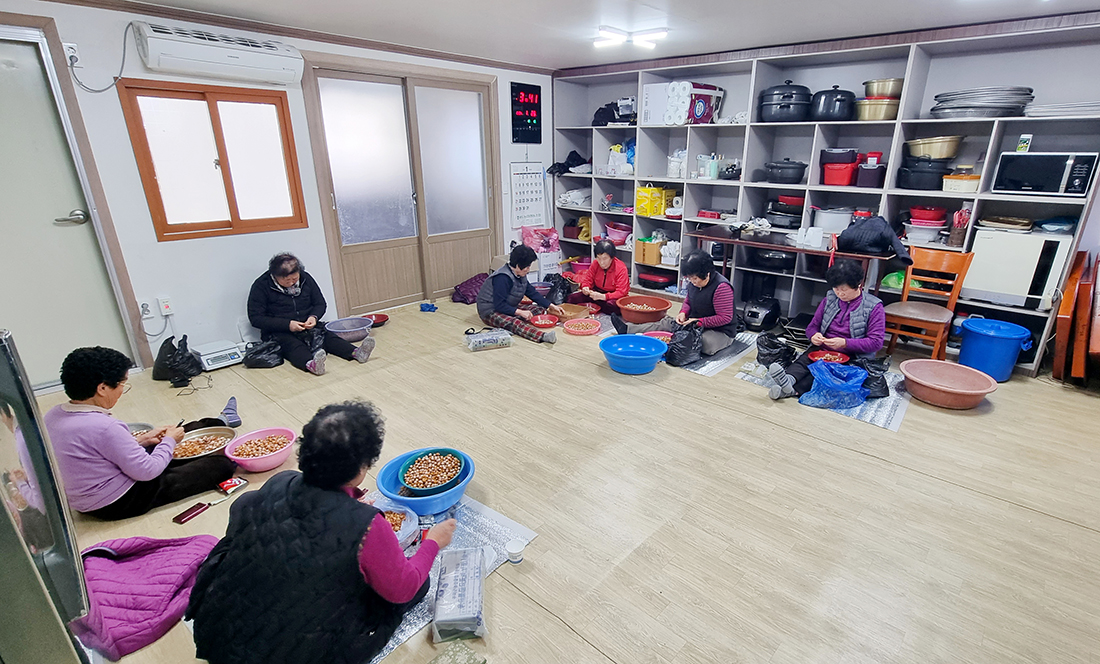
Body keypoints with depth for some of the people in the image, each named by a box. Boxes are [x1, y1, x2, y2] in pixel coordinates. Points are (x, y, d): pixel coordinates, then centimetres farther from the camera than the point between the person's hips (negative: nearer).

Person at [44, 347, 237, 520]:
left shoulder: (52, 415, -6)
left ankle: (218, 422, 45)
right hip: (120, 503, -9)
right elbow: (147, 471, -24)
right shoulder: (103, 427, -33)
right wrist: (170, 441, -10)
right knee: (220, 464, -2)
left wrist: (142, 439, 5)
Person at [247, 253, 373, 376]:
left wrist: (314, 317, -11)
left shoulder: (305, 278, 3)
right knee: (294, 346, -36)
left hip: (307, 326, 4)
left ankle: (356, 353, -50)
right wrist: (287, 324, -21)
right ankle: (311, 364, -68)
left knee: (328, 337, -25)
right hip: (278, 333, -4)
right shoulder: (261, 285, -8)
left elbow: (320, 304, 12)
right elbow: (255, 318, -9)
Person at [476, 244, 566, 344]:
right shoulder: (502, 278, -24)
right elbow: (499, 305, -28)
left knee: (540, 309, 2)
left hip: (509, 308, 12)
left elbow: (532, 293, 9)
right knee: (514, 322, -42)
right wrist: (520, 312, -32)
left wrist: (551, 306, 1)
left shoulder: (521, 276, 4)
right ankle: (543, 336, -63)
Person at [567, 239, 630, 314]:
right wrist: (585, 288, -22)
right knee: (573, 298, -17)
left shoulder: (621, 268, -19)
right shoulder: (595, 264, -5)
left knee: (611, 306, -41)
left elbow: (621, 292, -25)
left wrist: (603, 296, -40)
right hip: (597, 292, 4)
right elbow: (587, 279, 4)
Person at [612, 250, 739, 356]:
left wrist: (699, 321, -25)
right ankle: (628, 329, -10)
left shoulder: (721, 287, -24)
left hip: (721, 332, -7)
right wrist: (683, 313, -6)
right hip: (696, 324, 7)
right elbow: (688, 301, 16)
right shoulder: (694, 282, 1)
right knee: (667, 323, -4)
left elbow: (725, 318, -23)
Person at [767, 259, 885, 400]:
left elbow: (876, 342, -7)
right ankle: (789, 379, -62)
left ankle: (794, 390, -57)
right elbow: (812, 326, 16)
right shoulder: (830, 299, 11)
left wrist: (845, 343, -21)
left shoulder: (874, 306, -1)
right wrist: (814, 335, -10)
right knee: (804, 360, -31)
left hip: (851, 357, -3)